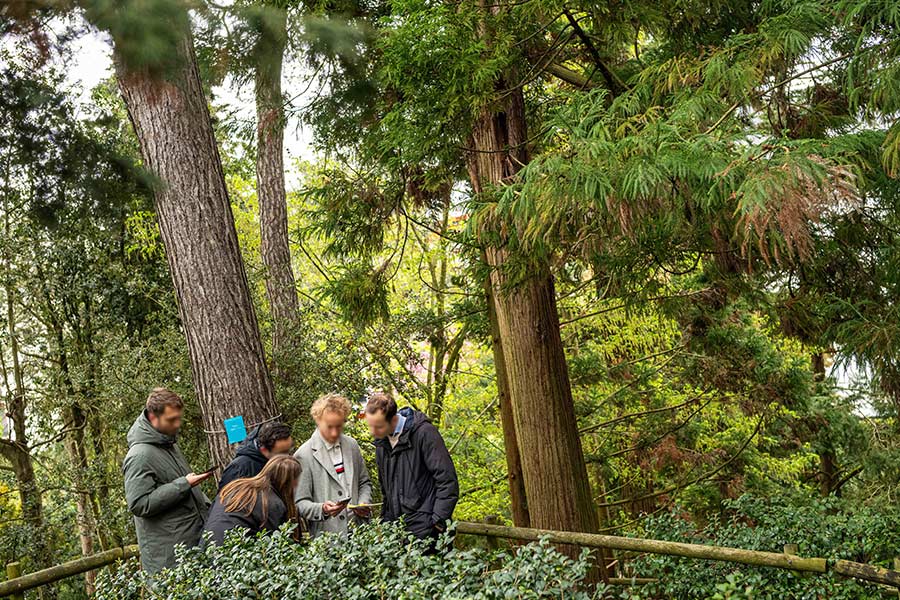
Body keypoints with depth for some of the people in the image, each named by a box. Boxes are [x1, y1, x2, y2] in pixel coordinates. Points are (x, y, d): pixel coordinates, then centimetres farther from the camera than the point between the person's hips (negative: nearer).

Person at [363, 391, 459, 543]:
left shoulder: (424, 432, -13)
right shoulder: (381, 441, 11)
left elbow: (447, 480, -14)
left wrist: (438, 521, -15)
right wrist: (385, 519, 13)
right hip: (395, 528, 6)